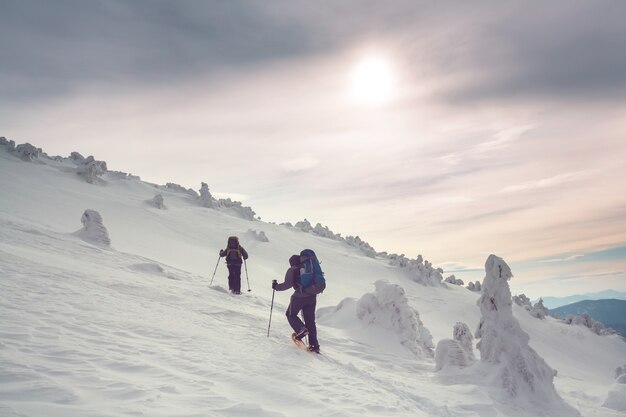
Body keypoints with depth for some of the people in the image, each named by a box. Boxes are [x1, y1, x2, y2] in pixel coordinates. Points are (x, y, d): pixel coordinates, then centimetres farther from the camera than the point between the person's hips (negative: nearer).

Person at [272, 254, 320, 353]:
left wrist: (277, 286, 2)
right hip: (312, 297, 5)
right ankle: (314, 345, 6)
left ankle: (301, 330, -7)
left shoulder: (292, 270, -1)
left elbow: (288, 284, -12)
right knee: (310, 320, 11)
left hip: (299, 297, -5)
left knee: (291, 314, 17)